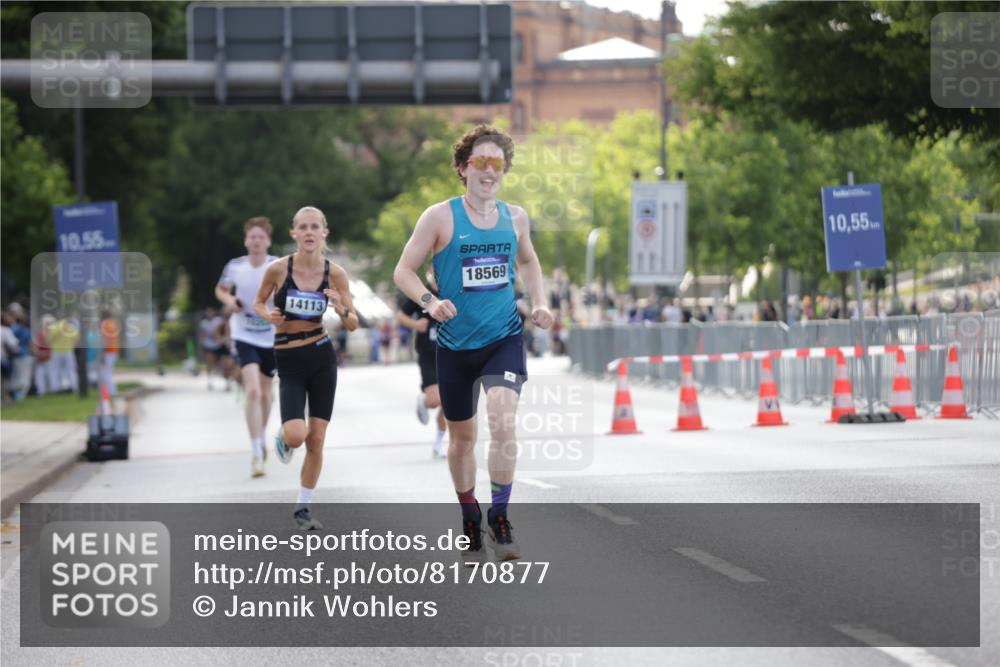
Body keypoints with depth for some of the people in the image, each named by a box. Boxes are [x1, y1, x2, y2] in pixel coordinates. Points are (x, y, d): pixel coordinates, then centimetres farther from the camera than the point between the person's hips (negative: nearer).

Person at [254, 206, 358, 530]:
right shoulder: (278, 269, -9)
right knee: (296, 435, -19)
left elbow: (353, 324, 1)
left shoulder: (335, 273, -4)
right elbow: (258, 303, 9)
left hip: (323, 359, 2)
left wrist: (341, 309, -20)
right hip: (289, 361, -2)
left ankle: (303, 507, 19)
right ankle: (283, 437, 19)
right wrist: (269, 315, -13)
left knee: (316, 440, 3)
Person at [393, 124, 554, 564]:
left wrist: (539, 303, 9)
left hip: (504, 338, 1)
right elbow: (403, 271, -2)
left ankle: (500, 519, -13)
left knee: (503, 416, -22)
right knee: (461, 434, 10)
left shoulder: (514, 217, 5)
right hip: (456, 343, -1)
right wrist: (430, 301, -21)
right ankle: (470, 522, 30)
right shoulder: (440, 217, -5)